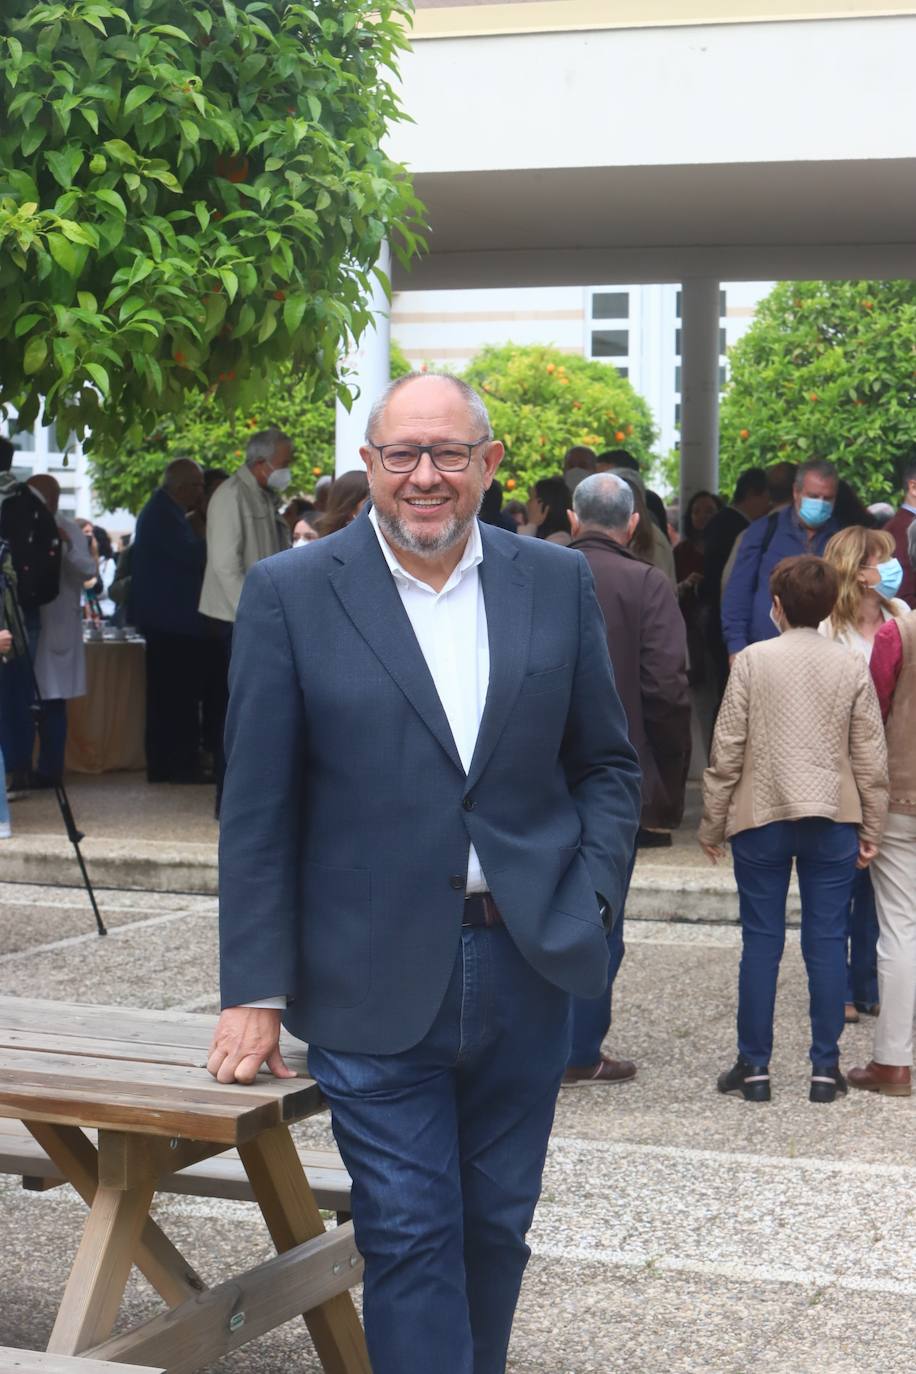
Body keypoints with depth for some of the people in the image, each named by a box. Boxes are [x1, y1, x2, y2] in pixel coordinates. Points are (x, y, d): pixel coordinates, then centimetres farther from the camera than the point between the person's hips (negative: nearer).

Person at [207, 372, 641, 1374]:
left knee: (496, 1223, 14)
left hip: (525, 961, 3)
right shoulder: (289, 594, -4)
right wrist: (254, 991, -6)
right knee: (409, 1235, -1)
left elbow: (606, 762, 12)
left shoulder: (558, 582, 5)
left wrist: (592, 901, -2)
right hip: (377, 979, -3)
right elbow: (258, 809, -4)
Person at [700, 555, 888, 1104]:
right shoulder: (853, 666, 0)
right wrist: (871, 828, 11)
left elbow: (727, 750, -5)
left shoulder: (753, 660, -5)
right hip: (833, 821, 1)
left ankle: (755, 1066, 9)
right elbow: (871, 756, 2)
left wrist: (713, 824, 4)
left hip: (761, 818, -1)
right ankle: (826, 1068, 10)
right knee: (827, 942, 6)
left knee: (762, 941, 5)